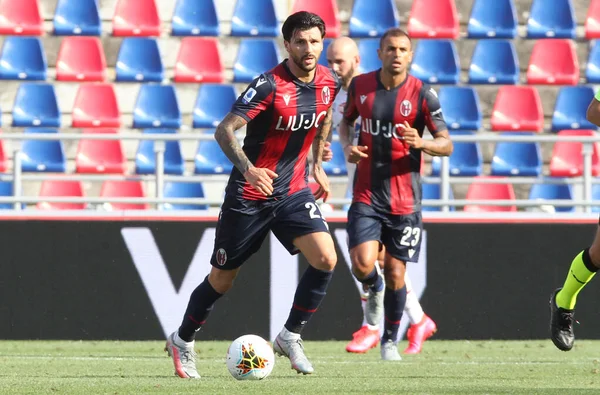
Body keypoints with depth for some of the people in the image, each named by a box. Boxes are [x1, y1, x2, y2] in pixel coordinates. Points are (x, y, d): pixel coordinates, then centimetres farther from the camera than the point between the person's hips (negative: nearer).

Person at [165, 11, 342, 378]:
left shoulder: (329, 82, -2)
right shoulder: (269, 85, -22)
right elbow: (224, 130, -26)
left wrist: (317, 165, 22)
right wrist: (248, 169, -41)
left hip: (294, 192, 5)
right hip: (249, 195, -5)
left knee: (326, 258, -16)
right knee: (222, 279, 6)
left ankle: (290, 336, 1)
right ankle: (183, 341, 30)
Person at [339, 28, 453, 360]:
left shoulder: (422, 94, -8)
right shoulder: (360, 86, 0)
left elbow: (446, 145, -4)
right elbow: (346, 121, 19)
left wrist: (420, 143, -26)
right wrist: (347, 146, -2)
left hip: (404, 199, -1)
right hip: (366, 196, 1)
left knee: (395, 274, 2)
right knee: (363, 266, -15)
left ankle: (390, 341, 23)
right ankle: (374, 290, 23)